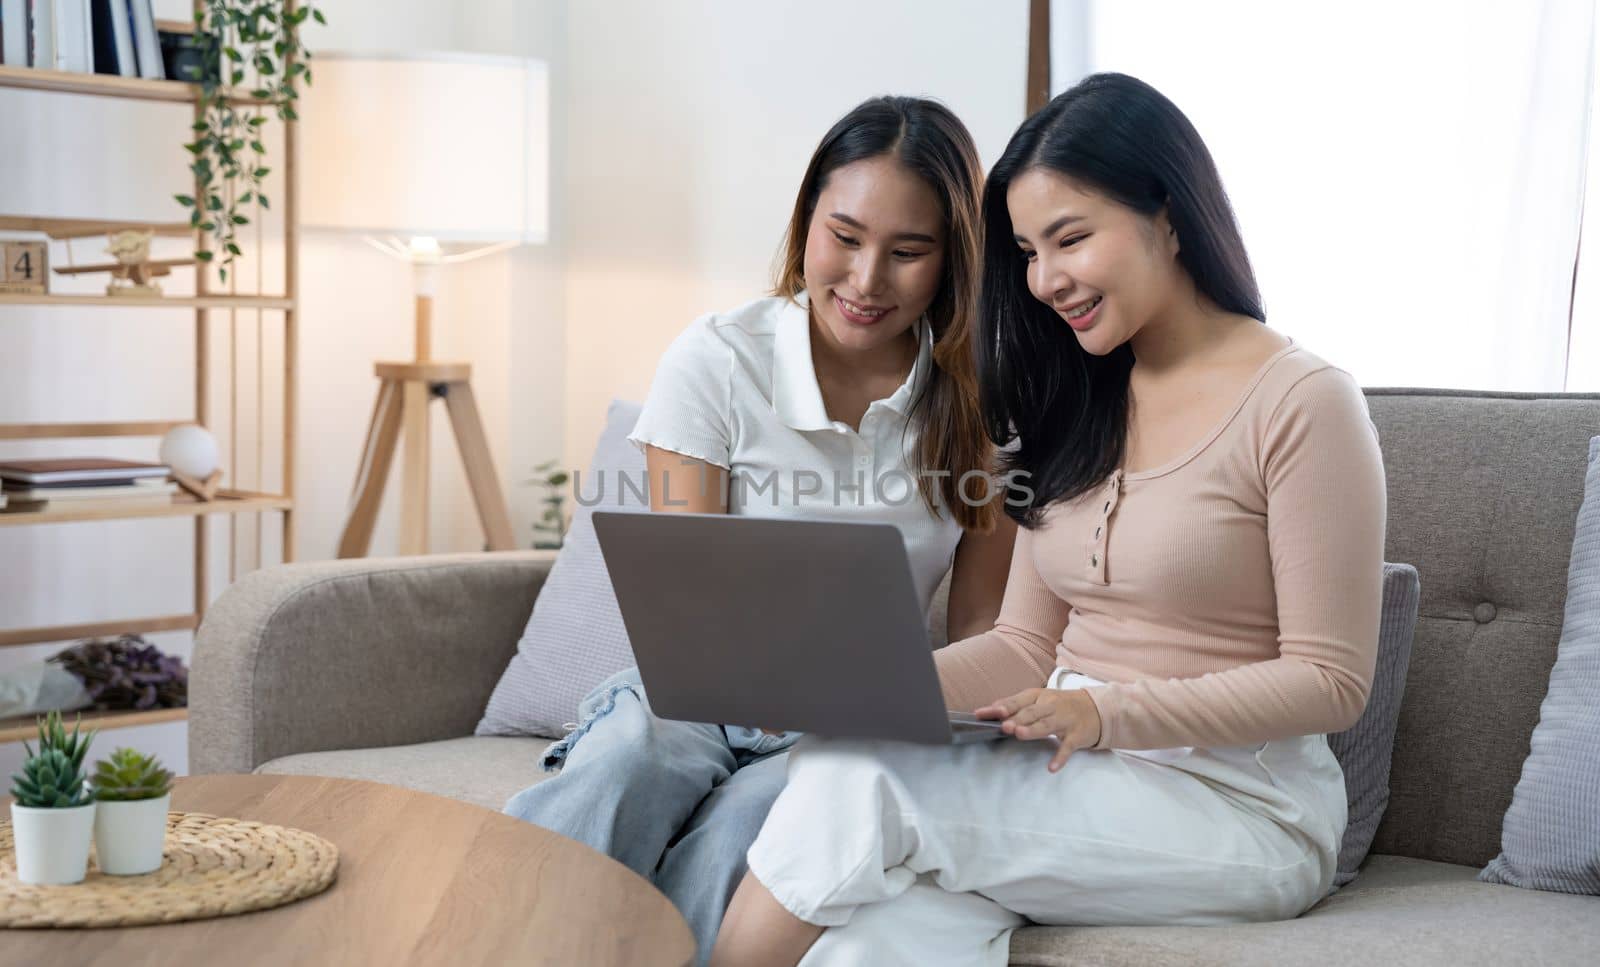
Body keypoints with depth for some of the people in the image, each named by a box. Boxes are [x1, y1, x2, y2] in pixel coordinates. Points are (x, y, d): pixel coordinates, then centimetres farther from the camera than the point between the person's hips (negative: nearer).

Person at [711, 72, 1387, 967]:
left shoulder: (1302, 404, -7)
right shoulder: (1074, 407, 16)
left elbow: (1330, 682, -9)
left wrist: (1109, 711, -21)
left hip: (1239, 804, -5)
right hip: (1072, 778, 5)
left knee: (855, 781, -26)